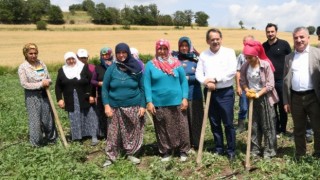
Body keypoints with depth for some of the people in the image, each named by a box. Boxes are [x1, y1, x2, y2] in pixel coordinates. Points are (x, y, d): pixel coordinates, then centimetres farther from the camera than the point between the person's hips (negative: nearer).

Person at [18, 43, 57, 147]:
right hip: (32, 96, -4)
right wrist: (40, 84, -18)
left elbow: (49, 78, 10)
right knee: (35, 119, 1)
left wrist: (47, 82, -14)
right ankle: (36, 142, 17)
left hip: (44, 94, 4)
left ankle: (51, 137, 27)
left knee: (48, 117, 10)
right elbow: (24, 84, -13)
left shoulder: (41, 63, 5)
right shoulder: (23, 67, -8)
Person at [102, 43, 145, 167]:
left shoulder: (136, 68, -1)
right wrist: (106, 105, -7)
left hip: (133, 107, 0)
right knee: (113, 133, 4)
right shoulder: (111, 69, -1)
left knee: (133, 132, 9)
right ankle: (111, 157, 16)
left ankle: (131, 153, 26)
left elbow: (142, 88, 2)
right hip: (115, 107, 0)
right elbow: (105, 88, 2)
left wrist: (143, 105, -3)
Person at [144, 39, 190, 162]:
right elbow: (147, 85, -2)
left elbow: (184, 81, 4)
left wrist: (185, 98, -5)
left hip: (177, 102, 1)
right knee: (163, 130, 10)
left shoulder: (176, 63, 3)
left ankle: (183, 151, 21)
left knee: (181, 128, 6)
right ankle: (166, 151, 25)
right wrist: (149, 102, -9)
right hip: (159, 104, 0)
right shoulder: (150, 65, 0)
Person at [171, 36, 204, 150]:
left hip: (194, 95, -1)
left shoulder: (195, 58, 1)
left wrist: (187, 78, -12)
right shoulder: (174, 58, 4)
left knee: (195, 119, 5)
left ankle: (196, 143, 18)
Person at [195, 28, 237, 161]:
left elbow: (232, 71, -13)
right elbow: (198, 73, 1)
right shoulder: (203, 55, 7)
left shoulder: (229, 52, -2)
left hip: (225, 93, -3)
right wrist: (206, 82, -19)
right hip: (210, 92, 4)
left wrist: (215, 79, -18)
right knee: (214, 124, 12)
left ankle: (231, 151, 13)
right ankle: (218, 149, 25)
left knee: (228, 123, 0)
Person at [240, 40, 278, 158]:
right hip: (252, 99, 4)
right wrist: (247, 90, -12)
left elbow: (270, 84, -15)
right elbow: (242, 81, 7)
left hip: (265, 98, -4)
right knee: (254, 125, 12)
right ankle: (255, 149, 23)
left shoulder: (266, 65, -15)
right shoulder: (245, 67, -2)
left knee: (267, 126, 4)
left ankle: (269, 150, 15)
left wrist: (258, 94, -21)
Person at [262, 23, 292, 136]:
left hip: (281, 80, -3)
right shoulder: (263, 46, 6)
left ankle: (283, 128, 23)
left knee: (282, 106, 8)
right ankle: (276, 129, 20)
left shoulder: (284, 44, -4)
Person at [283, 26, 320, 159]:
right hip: (296, 98, 3)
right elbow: (285, 80, 10)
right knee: (298, 129, 13)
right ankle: (300, 156, 27)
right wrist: (286, 101, 6)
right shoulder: (289, 57, 9)